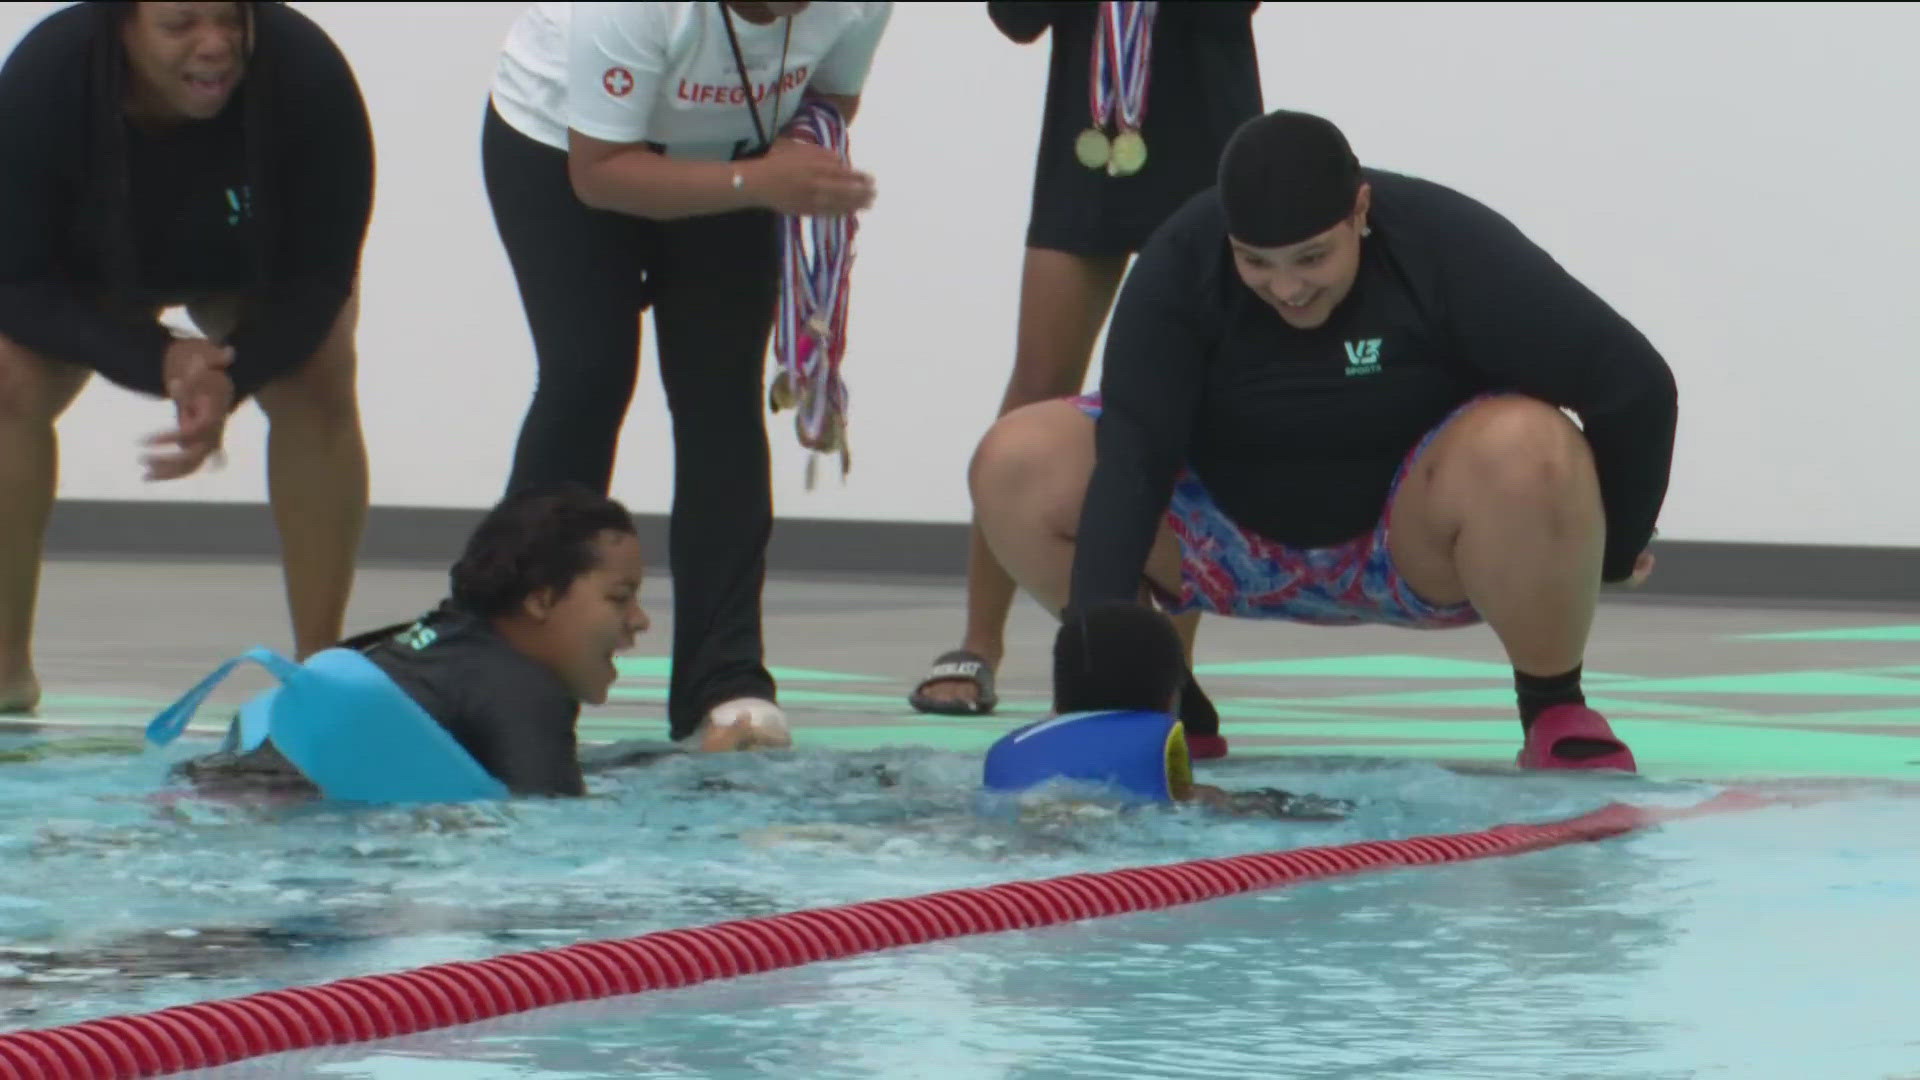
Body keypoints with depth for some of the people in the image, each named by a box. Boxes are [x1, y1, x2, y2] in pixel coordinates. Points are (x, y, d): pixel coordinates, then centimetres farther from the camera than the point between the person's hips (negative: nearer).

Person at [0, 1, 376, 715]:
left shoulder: (308, 74, -38)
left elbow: (321, 273, -26)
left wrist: (231, 378, -42)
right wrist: (156, 362, -44)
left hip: (256, 271, 0)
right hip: (84, 275, 0)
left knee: (319, 387, -22)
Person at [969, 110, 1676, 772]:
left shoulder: (1447, 252, -23)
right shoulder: (1184, 263, -18)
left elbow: (1635, 385, -20)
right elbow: (1132, 450, -26)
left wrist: (1609, 553, -8)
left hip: (1420, 546, -3)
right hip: (1241, 539, 3)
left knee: (1525, 452, -36)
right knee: (1017, 467, -16)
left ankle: (1554, 710, -13)